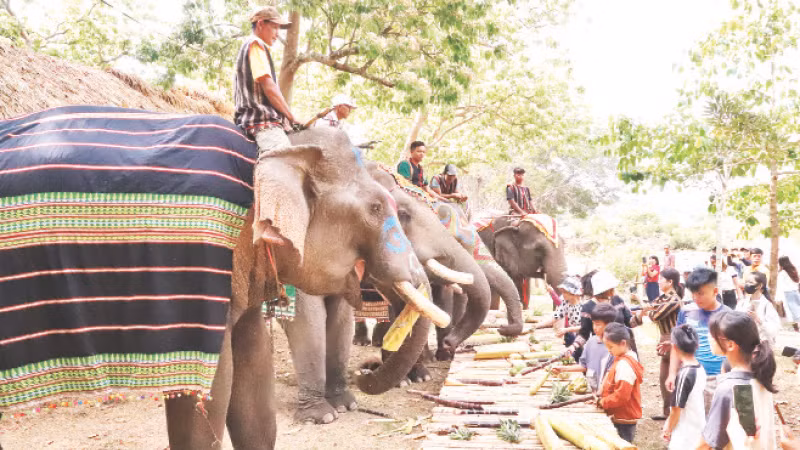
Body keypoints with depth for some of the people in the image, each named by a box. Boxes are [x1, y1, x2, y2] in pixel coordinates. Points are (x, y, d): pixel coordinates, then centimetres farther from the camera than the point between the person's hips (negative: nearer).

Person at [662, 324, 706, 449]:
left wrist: (668, 429, 1)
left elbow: (677, 408, -16)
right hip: (697, 431, 8)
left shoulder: (684, 374, -23)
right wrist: (669, 423, 15)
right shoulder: (700, 369, 1)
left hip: (685, 436, -8)